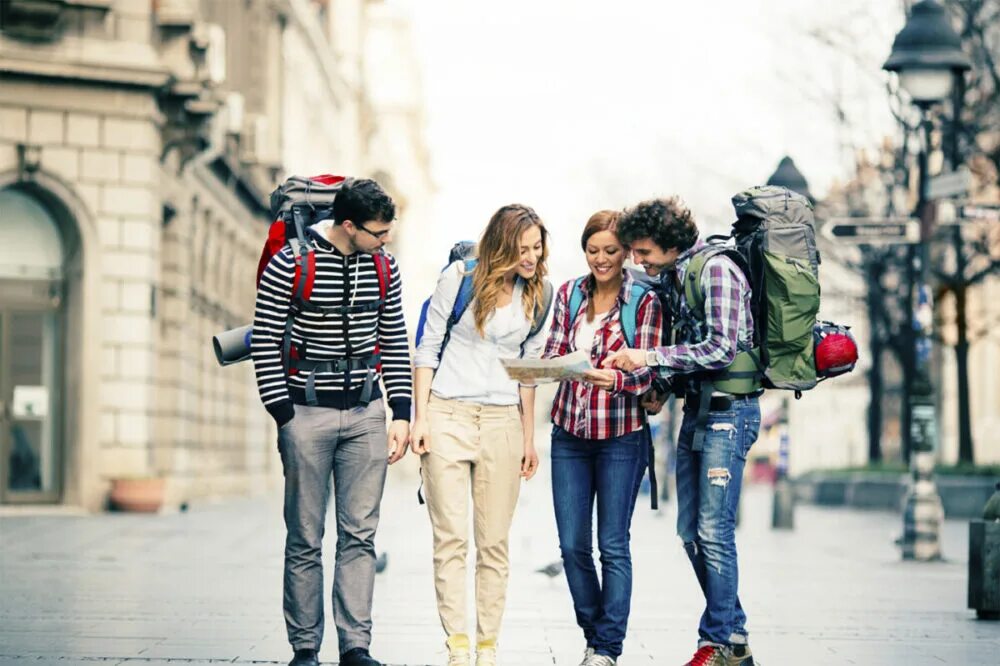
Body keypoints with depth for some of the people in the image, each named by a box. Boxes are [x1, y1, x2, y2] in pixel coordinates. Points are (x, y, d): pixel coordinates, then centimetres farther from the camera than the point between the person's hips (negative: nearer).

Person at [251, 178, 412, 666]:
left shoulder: (384, 267, 5)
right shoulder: (289, 265, -10)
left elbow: (394, 343, 12)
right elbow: (264, 344, -7)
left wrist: (401, 413, 6)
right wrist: (284, 417, -10)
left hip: (366, 412, 4)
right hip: (307, 411, -4)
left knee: (360, 535, 2)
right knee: (305, 541, 2)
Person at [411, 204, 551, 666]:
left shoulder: (538, 296, 7)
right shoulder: (460, 278, -3)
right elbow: (428, 348, 1)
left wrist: (529, 437, 11)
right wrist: (420, 417, -5)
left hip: (502, 421, 3)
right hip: (448, 415, -3)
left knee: (494, 542, 3)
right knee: (450, 538, -5)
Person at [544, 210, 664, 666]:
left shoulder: (644, 301, -4)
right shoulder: (569, 294, 7)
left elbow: (646, 372, -10)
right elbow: (553, 352, 6)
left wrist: (615, 379, -30)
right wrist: (552, 364, -17)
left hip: (620, 436, -4)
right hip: (569, 432, 4)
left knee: (613, 545, -2)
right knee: (572, 544, 4)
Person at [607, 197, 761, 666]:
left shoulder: (716, 269, -12)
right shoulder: (674, 278, 14)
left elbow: (722, 349, -20)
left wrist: (651, 358, -17)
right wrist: (639, 368, 6)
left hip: (728, 411, -9)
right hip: (697, 410, 9)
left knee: (713, 531, -9)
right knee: (691, 531, 9)